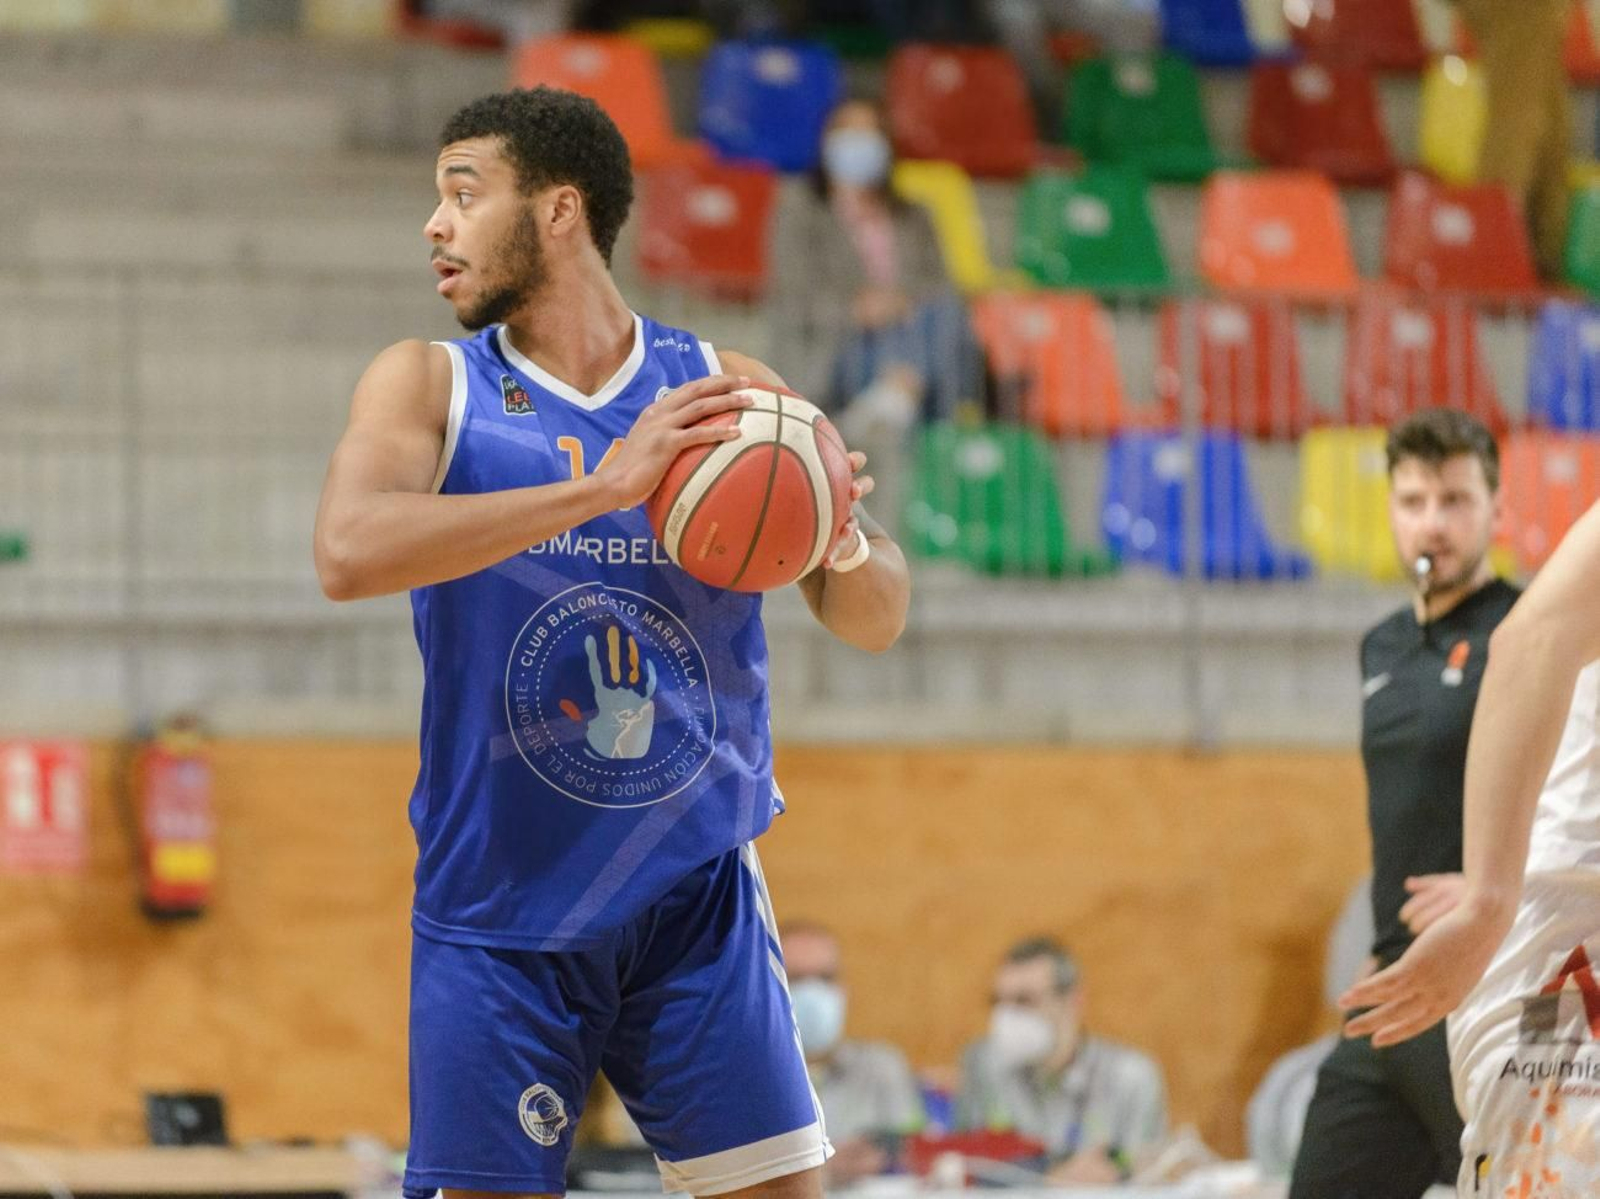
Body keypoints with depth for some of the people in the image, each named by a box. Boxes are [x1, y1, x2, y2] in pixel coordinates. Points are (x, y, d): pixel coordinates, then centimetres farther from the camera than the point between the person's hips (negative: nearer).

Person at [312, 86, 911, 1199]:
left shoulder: (724, 391, 3)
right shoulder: (429, 386, -1)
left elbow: (877, 622, 7)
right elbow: (349, 554, -22)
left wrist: (844, 548, -18)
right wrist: (604, 485, -29)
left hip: (695, 899, 1)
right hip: (500, 913, -1)